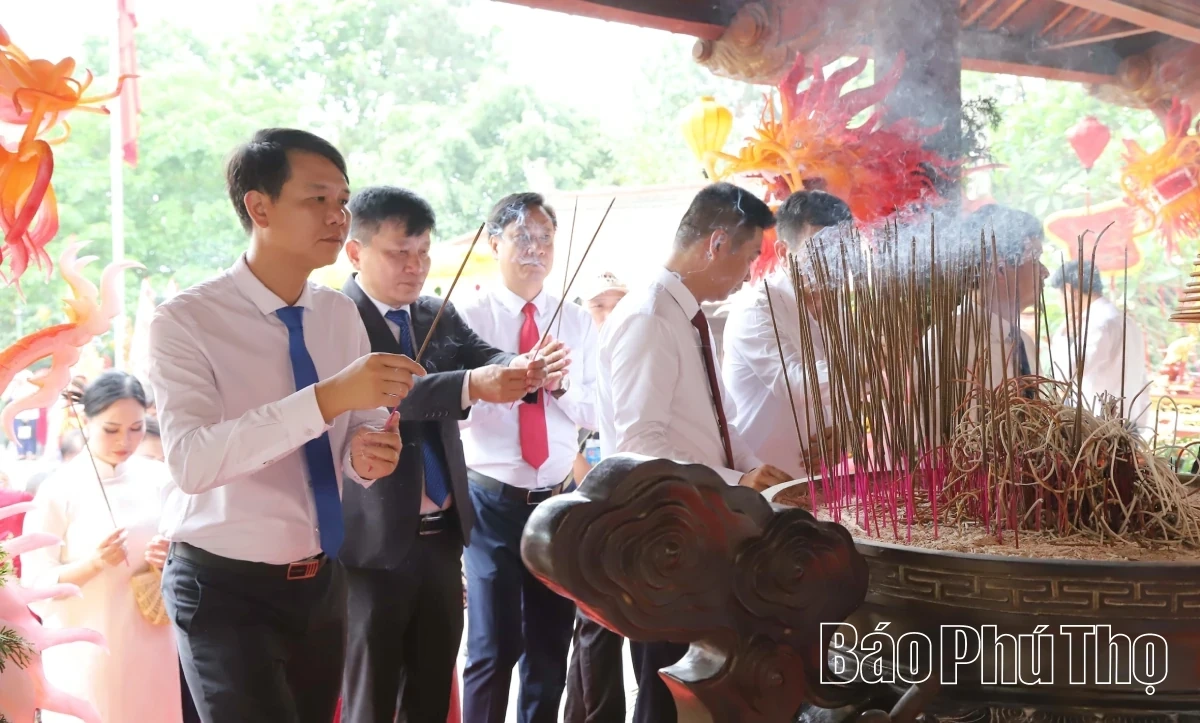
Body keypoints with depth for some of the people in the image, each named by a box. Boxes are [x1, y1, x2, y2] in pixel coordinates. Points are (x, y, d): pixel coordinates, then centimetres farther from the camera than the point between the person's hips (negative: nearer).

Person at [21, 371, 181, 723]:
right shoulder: (60, 490, -7)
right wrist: (94, 564, -24)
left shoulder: (159, 478, 2)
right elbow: (37, 589, -8)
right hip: (89, 657, -3)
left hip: (154, 648, 3)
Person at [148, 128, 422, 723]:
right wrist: (327, 397, -38)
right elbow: (190, 461, -29)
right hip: (226, 588, -5)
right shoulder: (185, 322, -16)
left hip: (323, 580, 6)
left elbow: (361, 430, 6)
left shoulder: (340, 315, 1)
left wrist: (367, 456, -18)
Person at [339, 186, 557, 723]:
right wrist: (472, 385, -39)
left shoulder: (441, 316, 11)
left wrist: (523, 370, -27)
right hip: (374, 538, -6)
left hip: (442, 532, 6)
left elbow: (486, 358, -3)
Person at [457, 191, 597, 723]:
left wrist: (561, 385, -16)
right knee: (493, 647, 3)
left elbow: (594, 414, 3)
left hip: (559, 499, 4)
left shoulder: (578, 322, 6)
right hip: (493, 500, -4)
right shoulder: (470, 316, -5)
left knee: (552, 643, 14)